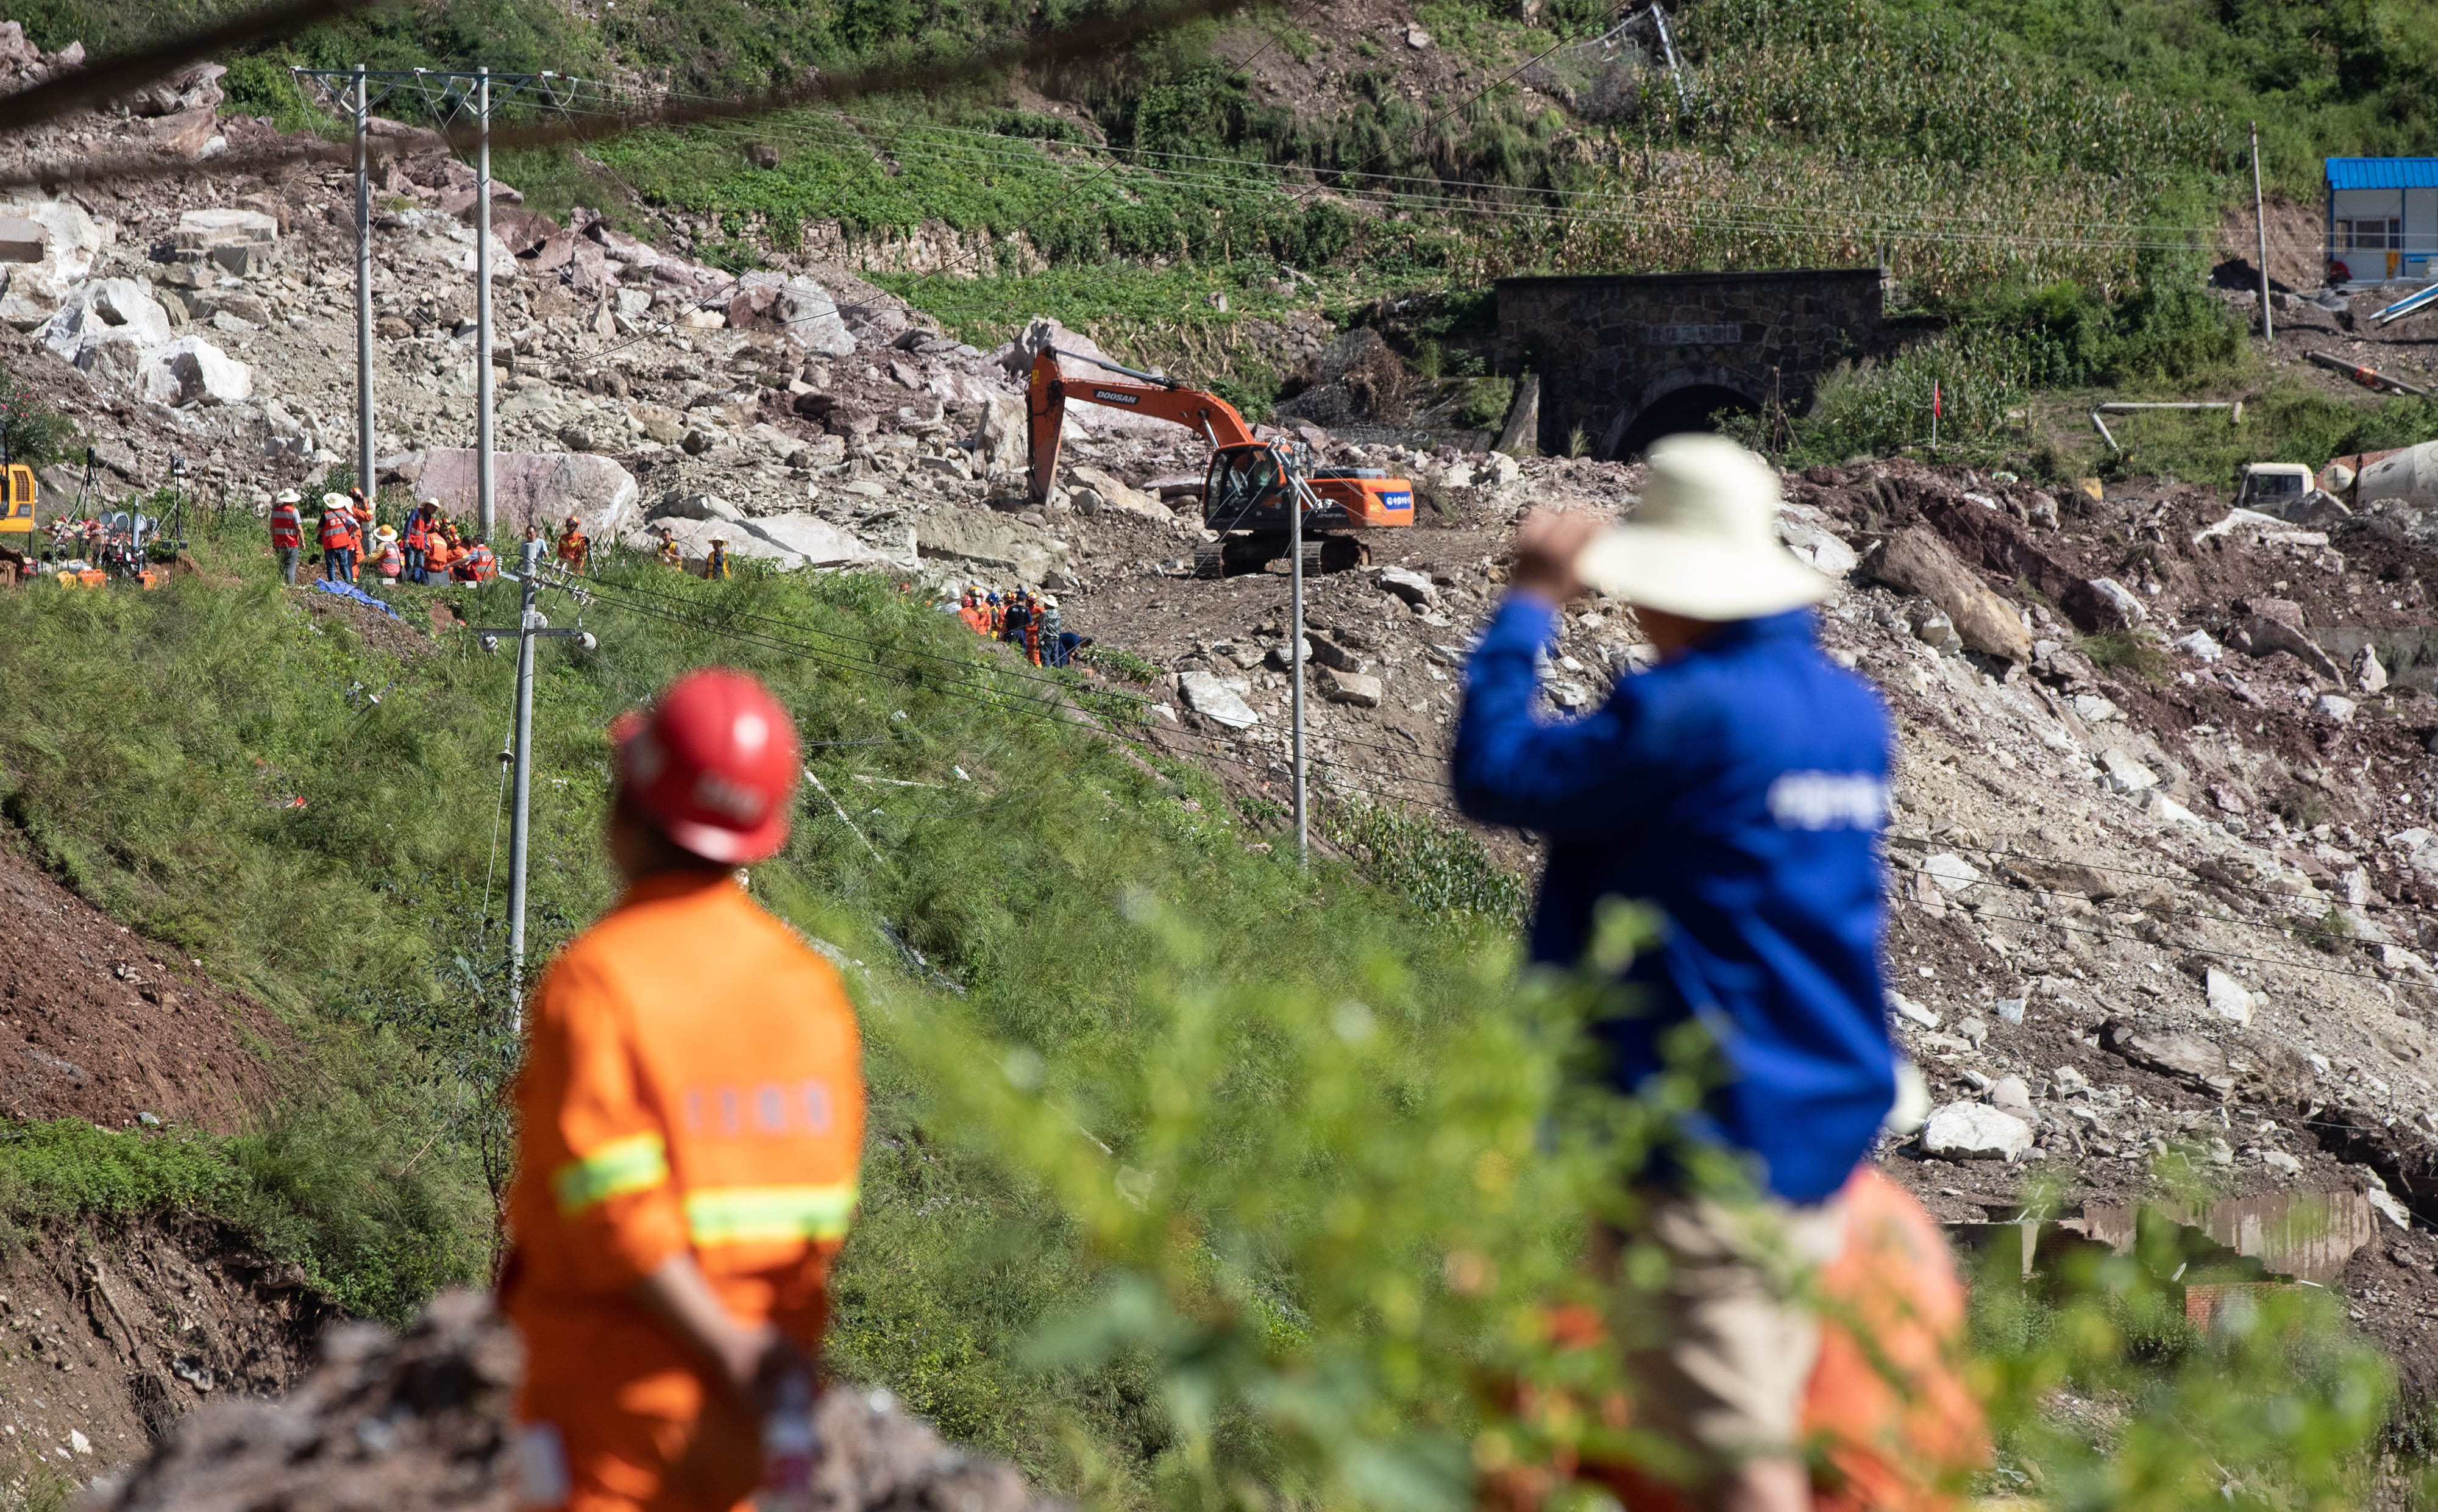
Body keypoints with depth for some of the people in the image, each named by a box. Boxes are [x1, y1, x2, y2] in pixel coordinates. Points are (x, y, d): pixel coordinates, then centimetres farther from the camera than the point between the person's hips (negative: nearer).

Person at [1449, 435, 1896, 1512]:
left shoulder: (1687, 713, -17)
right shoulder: (1852, 713, 9)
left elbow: (1496, 775, -13)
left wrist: (1530, 604, -3)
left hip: (1701, 1146, -9)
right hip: (1826, 1135, 9)